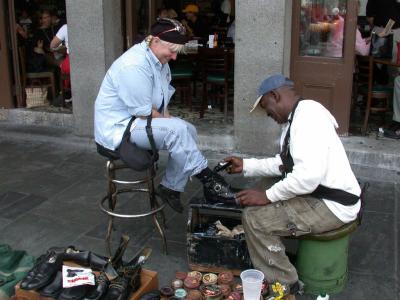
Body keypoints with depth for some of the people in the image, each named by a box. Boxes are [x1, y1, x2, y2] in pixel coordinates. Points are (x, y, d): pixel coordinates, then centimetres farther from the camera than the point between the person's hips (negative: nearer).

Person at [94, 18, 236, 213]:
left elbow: (162, 100, 13)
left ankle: (171, 187, 3)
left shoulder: (159, 60, 5)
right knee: (177, 131, -26)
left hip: (138, 122, 10)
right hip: (117, 129, -10)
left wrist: (168, 120, -4)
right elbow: (144, 113, -24)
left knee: (188, 131, 0)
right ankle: (208, 180, -14)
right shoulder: (135, 65, -26)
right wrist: (170, 123, -9)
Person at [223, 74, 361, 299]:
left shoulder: (308, 113, -22)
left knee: (254, 217, -15)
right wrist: (246, 165, 18)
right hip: (320, 195, 10)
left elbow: (309, 174, -30)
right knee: (256, 205, 18)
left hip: (331, 205, -10)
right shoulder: (297, 117, 10)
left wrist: (268, 196, -20)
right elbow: (285, 163, 21)